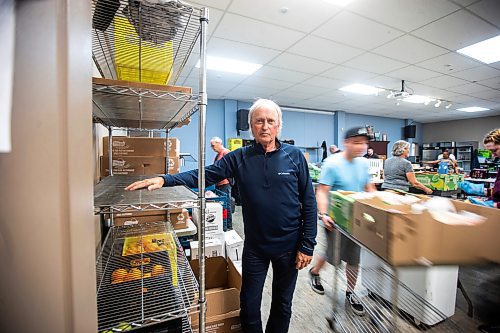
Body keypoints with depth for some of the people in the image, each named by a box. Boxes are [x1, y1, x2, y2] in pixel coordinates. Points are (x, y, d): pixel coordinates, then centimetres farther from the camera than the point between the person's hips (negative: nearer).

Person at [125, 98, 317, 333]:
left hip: (289, 246, 0)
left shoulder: (295, 156, -7)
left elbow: (309, 203, -6)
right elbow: (203, 175, -8)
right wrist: (164, 179, -23)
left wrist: (307, 245, -7)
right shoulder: (240, 158, -4)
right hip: (254, 246, 0)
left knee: (282, 305, 22)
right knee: (249, 306, 18)